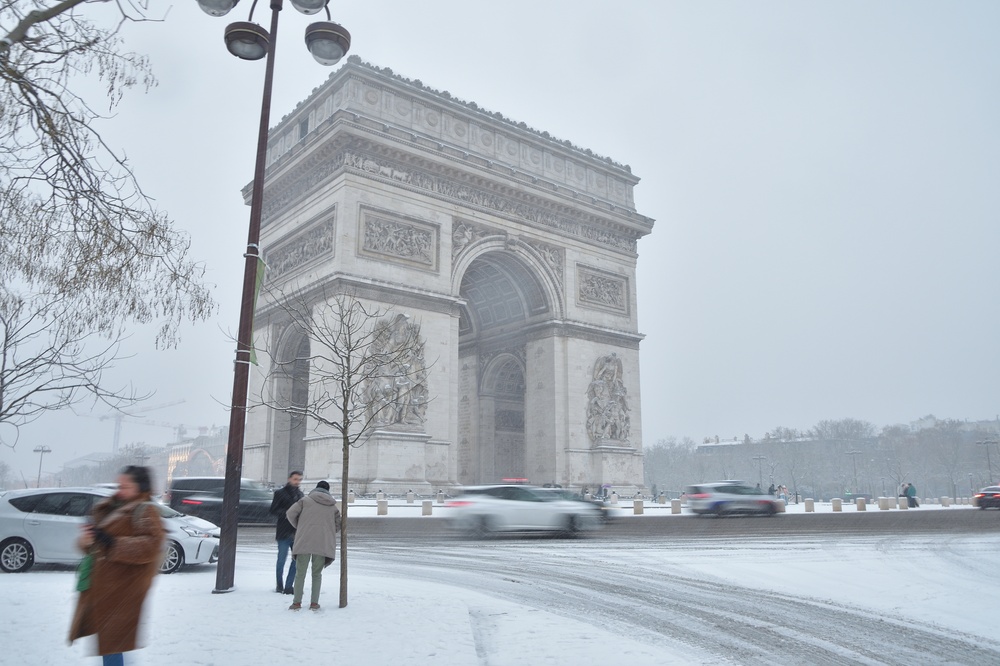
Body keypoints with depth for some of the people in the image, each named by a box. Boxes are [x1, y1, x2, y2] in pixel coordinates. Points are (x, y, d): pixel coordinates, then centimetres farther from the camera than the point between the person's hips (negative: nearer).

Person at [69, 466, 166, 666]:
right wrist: (85, 539, -5)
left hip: (121, 591, -8)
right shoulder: (107, 508, 15)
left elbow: (151, 545, -20)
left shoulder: (145, 511, -9)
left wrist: (112, 543, -22)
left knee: (112, 641, -6)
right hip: (98, 587, 8)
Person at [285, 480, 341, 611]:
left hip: (304, 541, -2)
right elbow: (337, 526, 15)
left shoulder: (306, 500, 6)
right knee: (317, 573, 14)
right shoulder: (333, 506, 14)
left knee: (300, 572, 9)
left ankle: (297, 602, 9)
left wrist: (298, 527, 17)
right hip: (323, 544, 2)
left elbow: (291, 513, 0)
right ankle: (314, 603, 11)